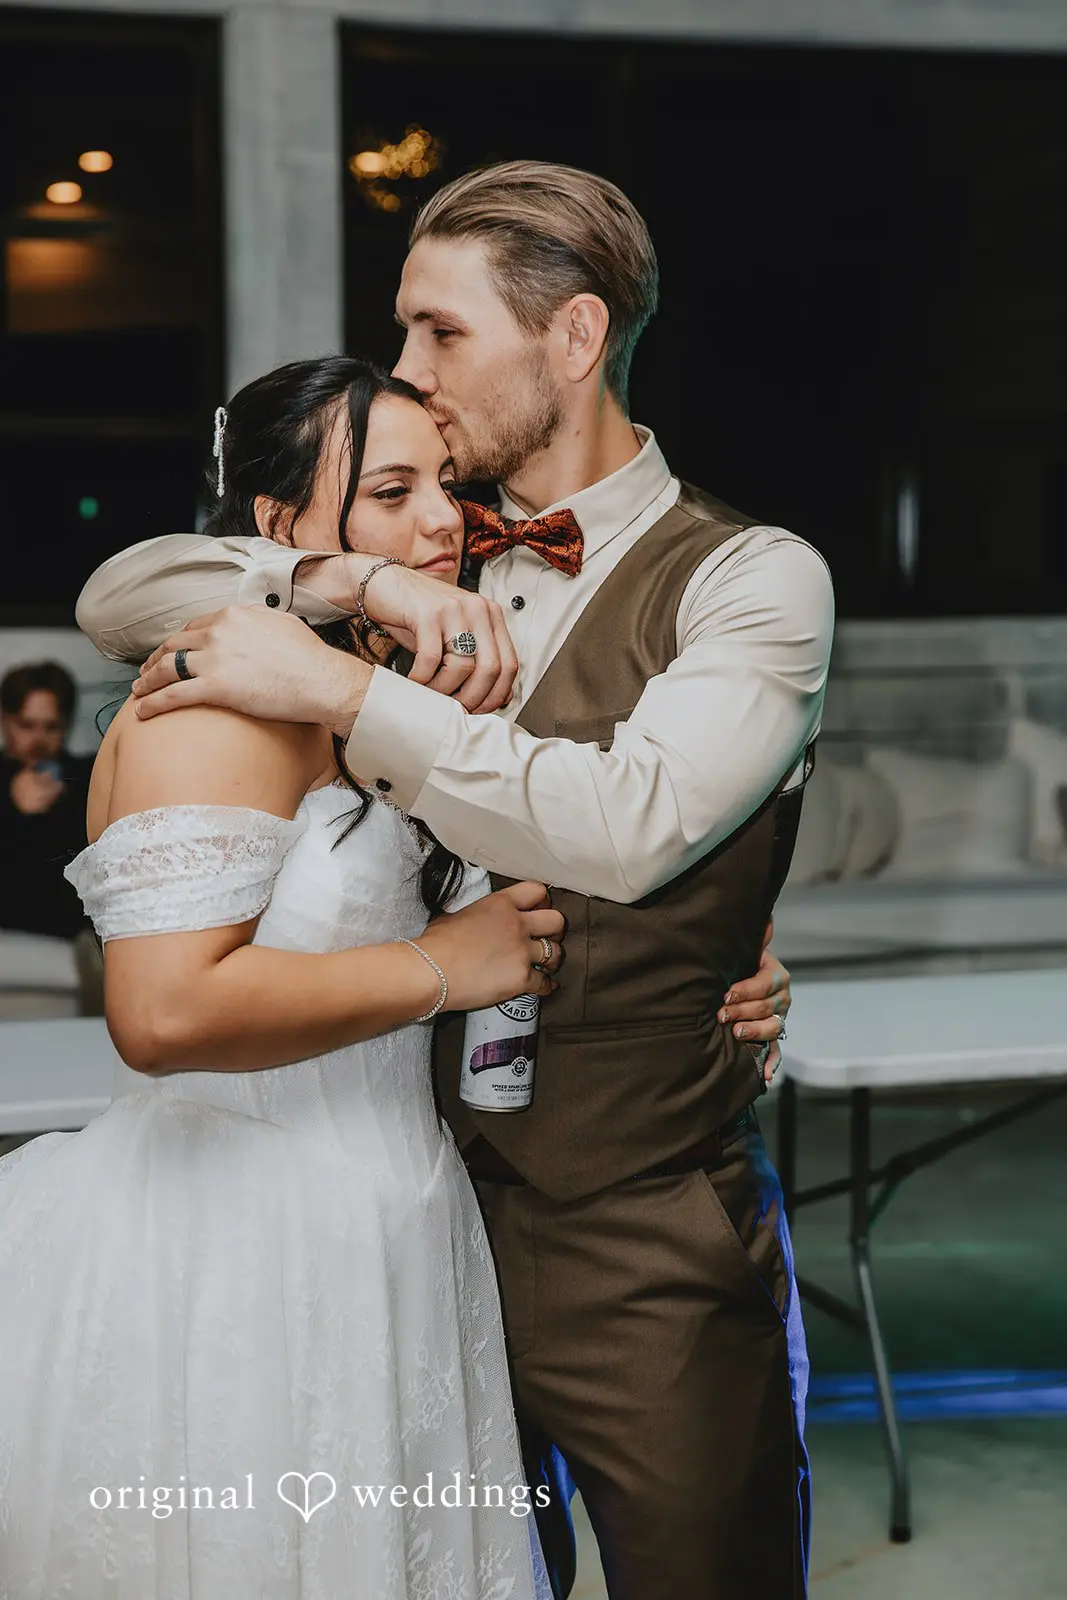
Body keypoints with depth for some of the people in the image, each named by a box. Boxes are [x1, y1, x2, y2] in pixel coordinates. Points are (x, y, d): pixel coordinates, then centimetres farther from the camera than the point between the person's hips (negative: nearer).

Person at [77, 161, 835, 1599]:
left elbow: (624, 828, -24)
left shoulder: (753, 578, -8)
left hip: (650, 1251, -4)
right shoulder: (438, 562, 9)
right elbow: (117, 597, 6)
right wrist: (356, 584, -10)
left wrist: (341, 687, -21)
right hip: (433, 1212, 5)